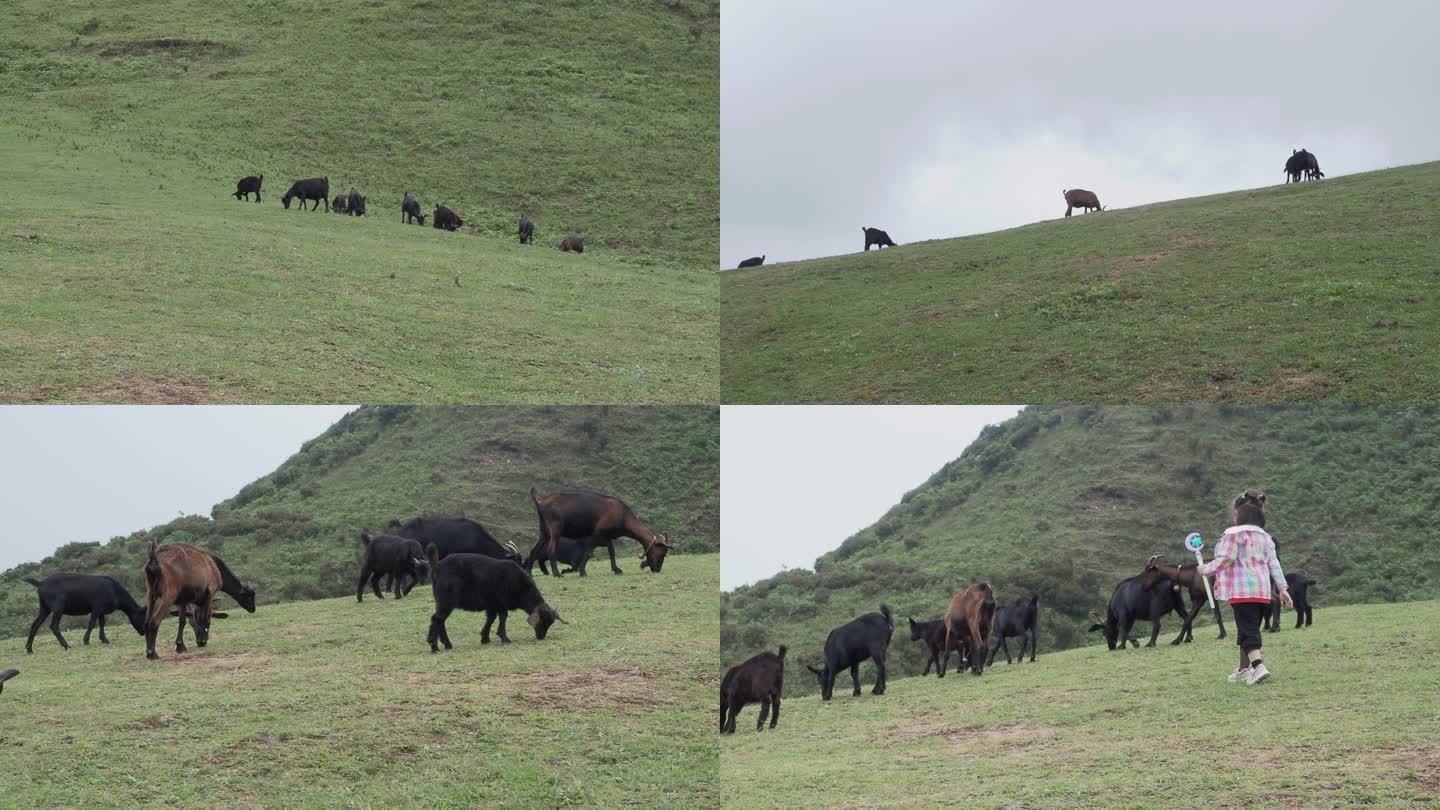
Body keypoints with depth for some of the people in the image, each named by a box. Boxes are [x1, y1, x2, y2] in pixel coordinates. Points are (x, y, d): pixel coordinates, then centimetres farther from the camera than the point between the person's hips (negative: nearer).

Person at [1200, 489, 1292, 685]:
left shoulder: (1234, 534, -9)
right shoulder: (1265, 537, 15)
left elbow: (1224, 561, -13)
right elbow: (1274, 563, 12)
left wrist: (1205, 569, 3)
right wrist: (1282, 587, 11)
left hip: (1242, 591, -8)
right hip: (1262, 592, 8)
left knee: (1248, 630, -10)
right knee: (1249, 629, 17)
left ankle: (1258, 666, -27)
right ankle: (1243, 669, 26)